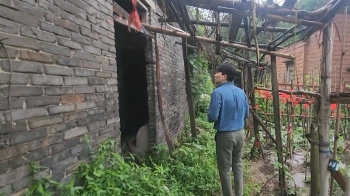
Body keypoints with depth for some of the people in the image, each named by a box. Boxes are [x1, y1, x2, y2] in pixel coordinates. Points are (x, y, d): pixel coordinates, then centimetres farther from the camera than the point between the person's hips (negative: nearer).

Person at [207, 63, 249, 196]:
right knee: (237, 164, 22)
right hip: (240, 133, 7)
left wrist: (212, 116, 0)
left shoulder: (218, 92, -18)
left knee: (225, 169, 9)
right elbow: (247, 114, 12)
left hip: (225, 135, -7)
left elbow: (213, 117, -21)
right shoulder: (241, 92, 4)